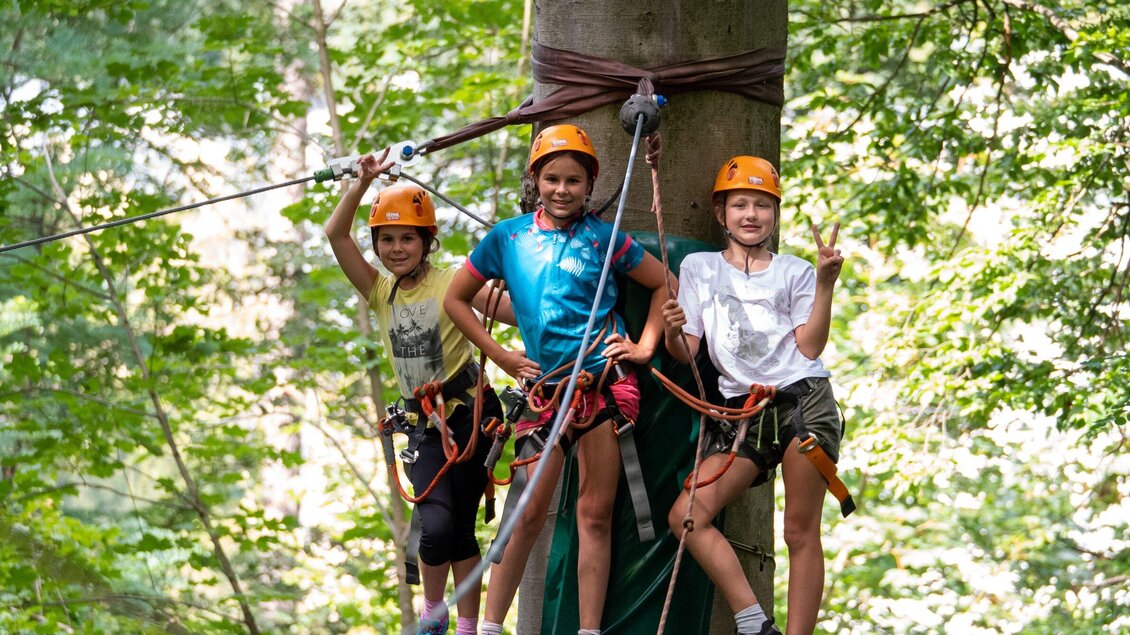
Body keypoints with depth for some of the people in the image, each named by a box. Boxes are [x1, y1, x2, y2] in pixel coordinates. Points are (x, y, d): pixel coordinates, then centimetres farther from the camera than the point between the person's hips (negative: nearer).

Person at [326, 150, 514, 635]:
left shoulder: (451, 284, -5)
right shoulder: (379, 291, 6)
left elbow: (518, 312, -13)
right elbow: (336, 234, -2)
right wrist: (363, 182, -8)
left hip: (469, 413, -2)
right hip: (425, 425, 2)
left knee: (460, 528, 0)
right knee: (436, 526, -15)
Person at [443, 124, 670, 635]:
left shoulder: (603, 238, 2)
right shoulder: (507, 238, 5)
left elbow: (664, 285, 13)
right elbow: (455, 299, 14)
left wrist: (645, 346, 4)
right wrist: (499, 355, 9)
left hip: (605, 381, -1)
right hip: (545, 385, 1)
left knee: (595, 513, 0)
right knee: (529, 514, 0)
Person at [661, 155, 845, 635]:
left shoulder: (794, 272, 10)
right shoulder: (697, 268, 15)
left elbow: (809, 346, 0)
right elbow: (686, 354, 11)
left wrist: (825, 285, -9)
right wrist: (673, 334, -12)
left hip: (802, 401, -2)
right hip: (742, 413, 3)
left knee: (801, 532, -6)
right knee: (687, 516, -14)